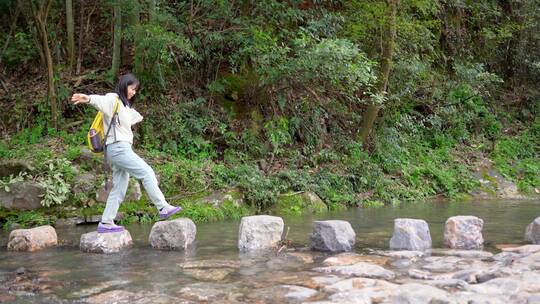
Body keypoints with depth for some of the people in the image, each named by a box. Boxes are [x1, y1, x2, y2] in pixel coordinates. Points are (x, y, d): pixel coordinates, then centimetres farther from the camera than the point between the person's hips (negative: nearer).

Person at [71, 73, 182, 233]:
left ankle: (106, 223, 6)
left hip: (122, 149, 10)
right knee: (147, 173, -11)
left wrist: (139, 117, 66)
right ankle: (163, 208, -9)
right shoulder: (112, 99, -4)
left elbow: (134, 115, 46)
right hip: (118, 147, -10)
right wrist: (88, 99, -48)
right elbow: (100, 100, -27)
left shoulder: (124, 105, 24)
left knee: (119, 188, 6)